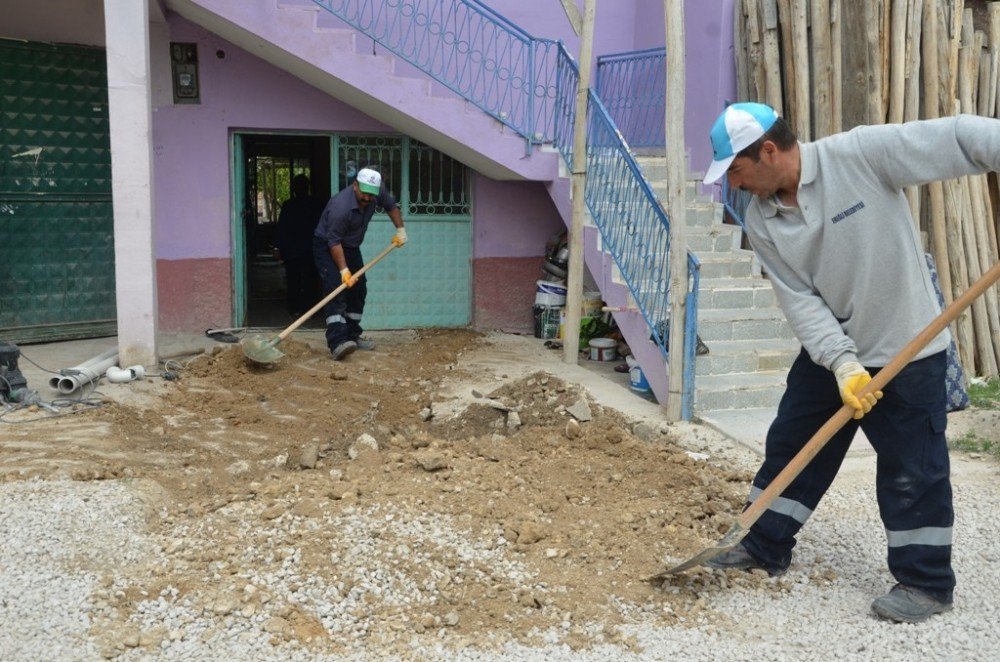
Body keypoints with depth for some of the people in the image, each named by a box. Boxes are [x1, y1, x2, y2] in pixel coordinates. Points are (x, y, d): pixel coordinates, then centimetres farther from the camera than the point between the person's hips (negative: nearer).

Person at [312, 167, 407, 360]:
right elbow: (334, 242, -30)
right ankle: (337, 342, -32)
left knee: (358, 291, 8)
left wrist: (400, 230, 7)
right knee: (336, 290, -22)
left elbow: (391, 206, 9)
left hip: (351, 246, 8)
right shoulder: (341, 206, -35)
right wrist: (344, 270, -31)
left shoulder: (378, 191, -15)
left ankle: (352, 336, 20)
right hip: (326, 246, -8)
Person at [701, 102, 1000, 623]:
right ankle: (765, 547, 29)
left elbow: (957, 138, -22)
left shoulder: (861, 153, -20)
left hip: (905, 347, -5)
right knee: (790, 445, 12)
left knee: (912, 469, 2)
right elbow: (799, 300, -10)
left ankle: (925, 582, 19)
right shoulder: (761, 221, -6)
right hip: (826, 351, 5)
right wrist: (840, 362, -21)